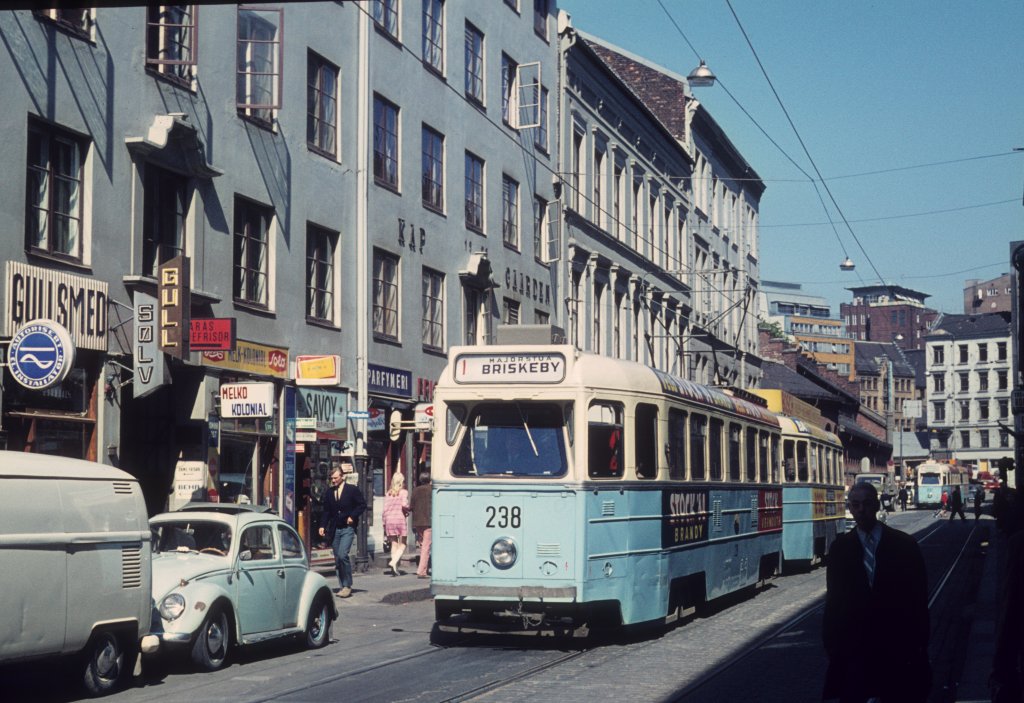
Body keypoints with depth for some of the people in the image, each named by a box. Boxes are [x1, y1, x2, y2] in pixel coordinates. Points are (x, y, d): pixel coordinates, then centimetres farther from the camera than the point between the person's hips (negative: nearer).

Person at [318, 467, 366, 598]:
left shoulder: (352, 489, -1)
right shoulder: (329, 493, 12)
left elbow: (362, 505, 0)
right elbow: (326, 511, 14)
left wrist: (352, 516, -11)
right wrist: (322, 526, 2)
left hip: (348, 528, -5)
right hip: (334, 529, 5)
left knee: (342, 554, -18)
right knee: (337, 559, 5)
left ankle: (347, 586, -7)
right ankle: (343, 587, 13)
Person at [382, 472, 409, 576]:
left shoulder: (388, 494, 10)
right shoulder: (403, 492, -1)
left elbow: (385, 509, 7)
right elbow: (404, 504, -16)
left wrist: (384, 525, 12)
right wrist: (407, 511, 5)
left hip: (389, 519, 4)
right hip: (399, 518, -4)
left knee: (394, 545, 10)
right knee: (402, 545, 4)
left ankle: (395, 567, 3)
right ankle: (393, 563, -18)